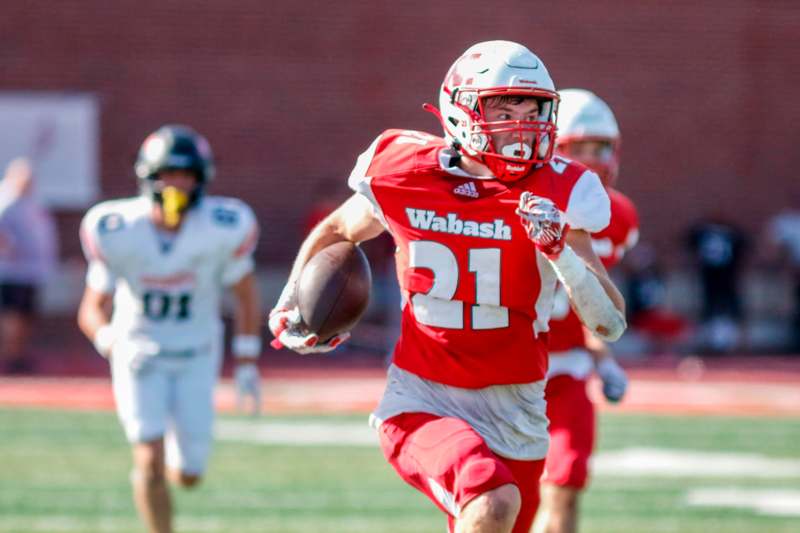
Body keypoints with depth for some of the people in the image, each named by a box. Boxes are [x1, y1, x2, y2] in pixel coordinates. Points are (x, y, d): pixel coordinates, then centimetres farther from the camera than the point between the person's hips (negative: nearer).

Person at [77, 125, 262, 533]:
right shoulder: (116, 232, -20)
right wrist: (113, 343, -32)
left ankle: (176, 459, 41)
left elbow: (245, 297, -2)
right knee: (151, 463, -16)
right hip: (140, 356, -1)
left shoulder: (223, 229, -19)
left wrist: (246, 363, -1)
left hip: (196, 356, 1)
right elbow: (92, 310, -12)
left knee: (187, 476, 2)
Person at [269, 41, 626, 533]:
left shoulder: (553, 197, -9)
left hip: (514, 415, 2)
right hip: (422, 402, -2)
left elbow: (611, 324, -14)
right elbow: (335, 232, 17)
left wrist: (560, 248, -27)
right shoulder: (405, 175, -6)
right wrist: (289, 308, 8)